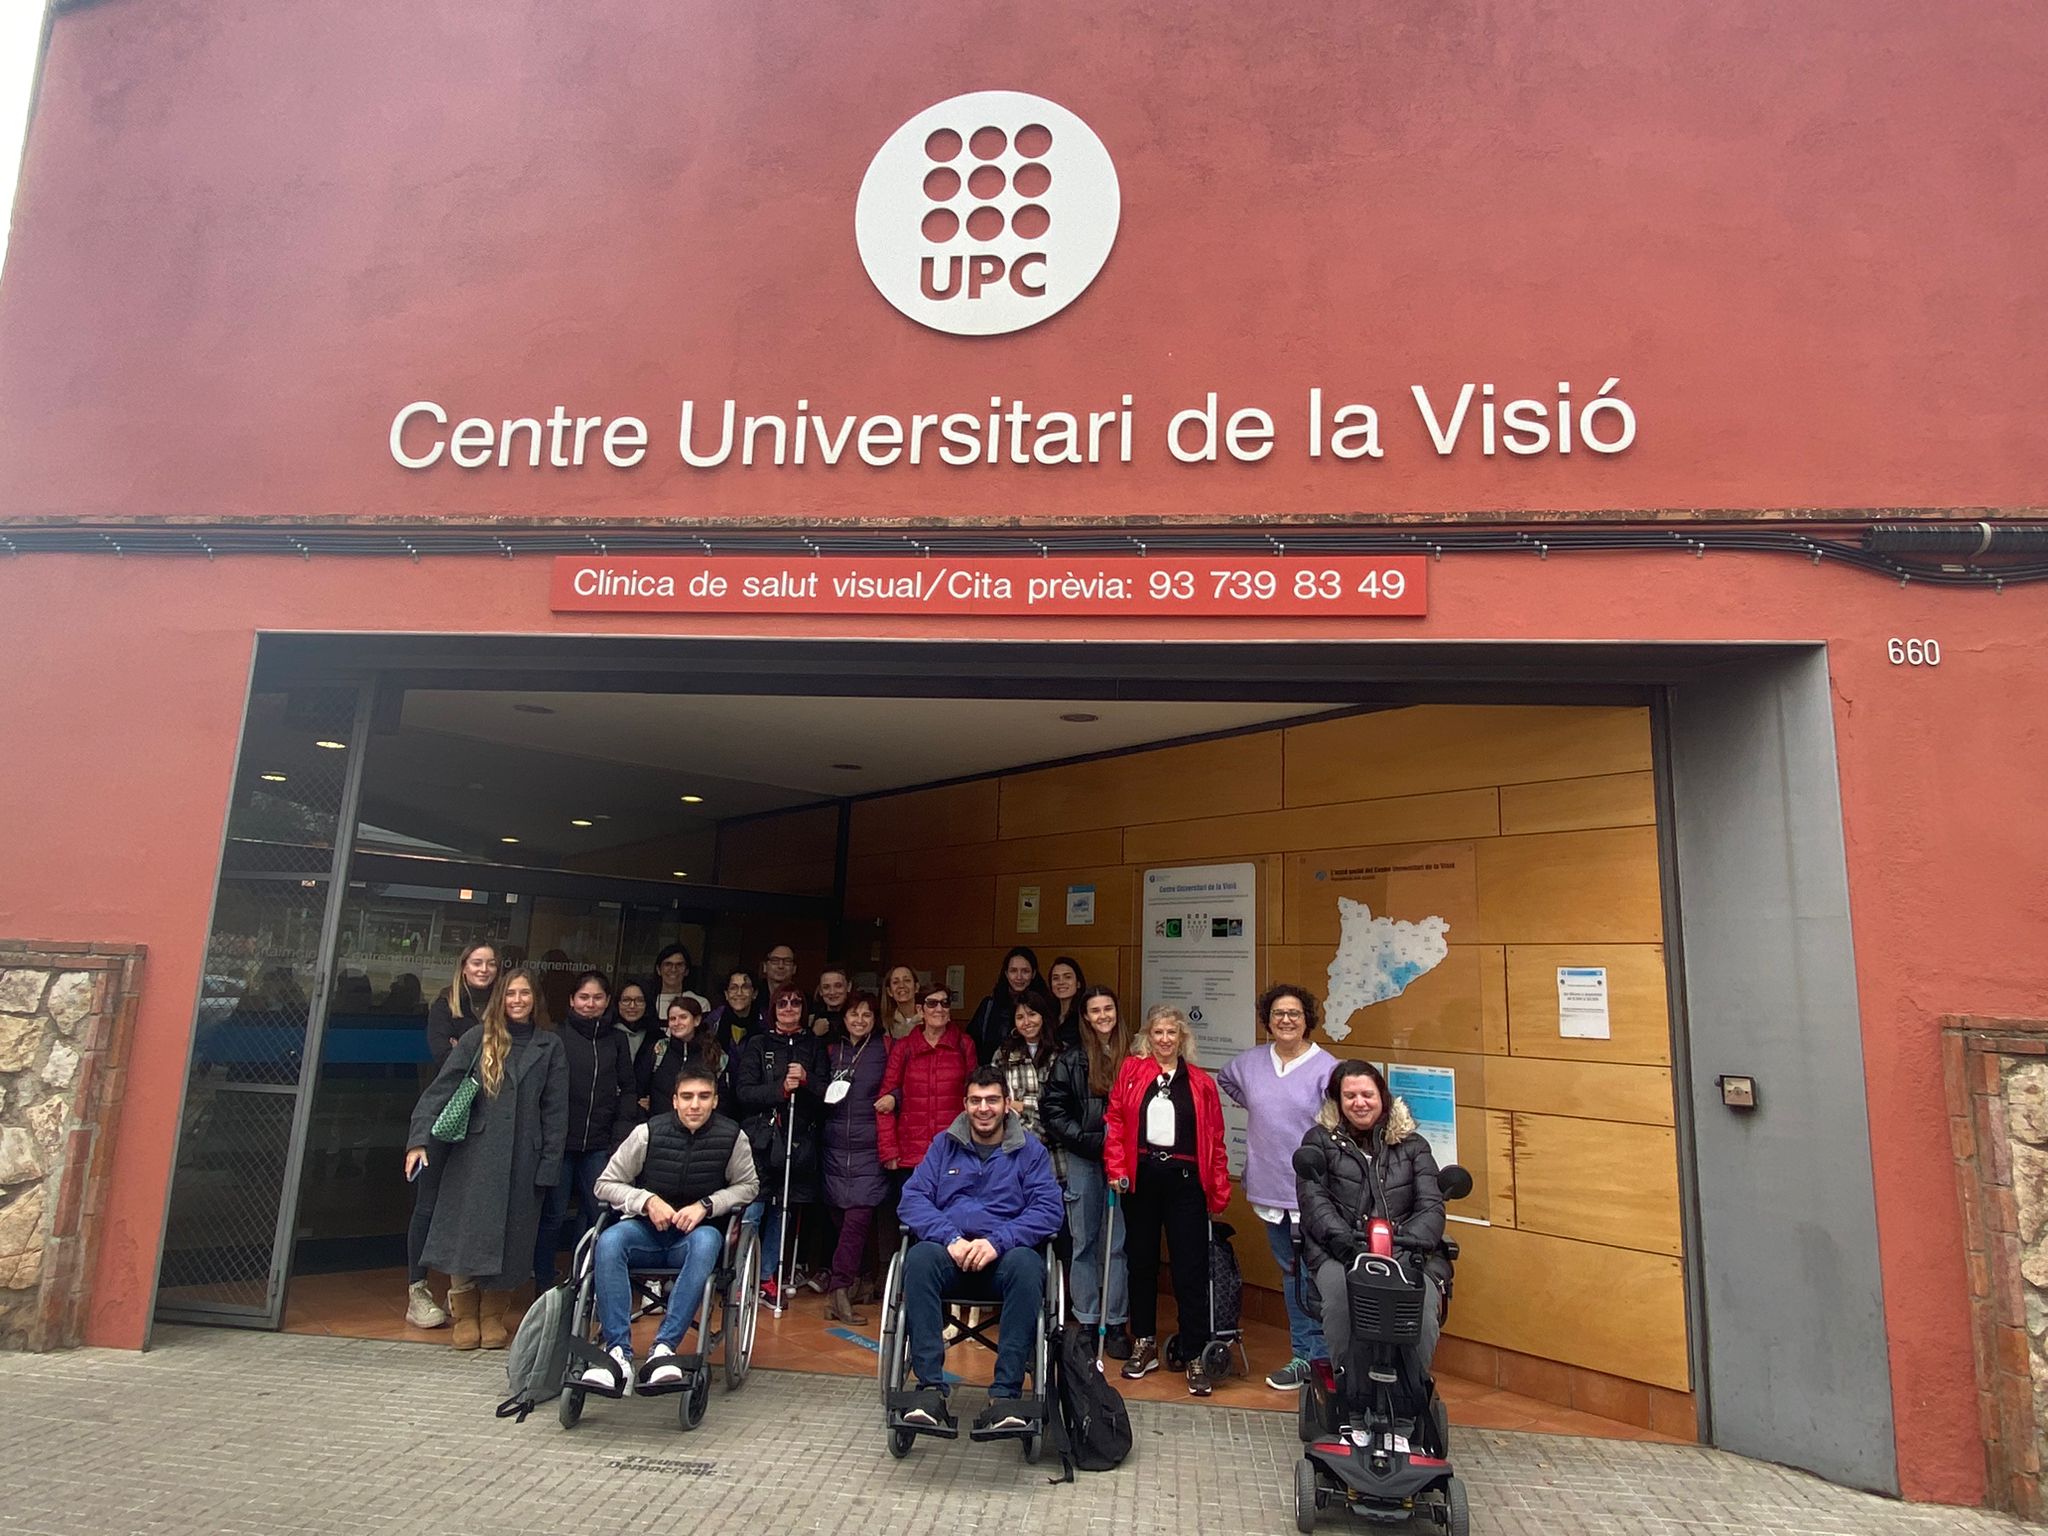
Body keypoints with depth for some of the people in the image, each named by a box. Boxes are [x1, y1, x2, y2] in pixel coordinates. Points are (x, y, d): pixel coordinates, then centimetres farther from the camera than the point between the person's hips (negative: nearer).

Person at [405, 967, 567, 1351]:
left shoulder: (549, 1046, 5)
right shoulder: (478, 1037, 4)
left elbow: (555, 1110, 4)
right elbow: (440, 1088, 0)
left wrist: (549, 1166, -2)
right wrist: (419, 1140, -12)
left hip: (522, 1158, 1)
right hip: (473, 1154, 0)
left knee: (509, 1237, 5)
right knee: (466, 1233, 0)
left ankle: (493, 1316, 22)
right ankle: (466, 1318, 16)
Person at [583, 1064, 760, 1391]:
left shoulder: (732, 1137, -6)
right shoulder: (647, 1133, -6)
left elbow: (749, 1186, 7)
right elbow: (606, 1184, 3)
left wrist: (706, 1206, -10)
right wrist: (647, 1200, -15)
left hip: (695, 1232, -1)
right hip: (647, 1230, 1)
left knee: (706, 1241, -36)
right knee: (609, 1241, -31)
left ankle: (664, 1348, -37)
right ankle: (619, 1351, -32)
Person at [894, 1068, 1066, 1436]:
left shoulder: (1030, 1149, 9)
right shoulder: (944, 1144, 14)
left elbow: (1050, 1209, -3)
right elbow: (913, 1198, 3)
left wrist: (998, 1241, -18)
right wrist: (950, 1238, -15)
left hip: (1005, 1254, -1)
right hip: (950, 1253, 1)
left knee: (1027, 1265, -35)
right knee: (919, 1259, -33)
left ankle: (1005, 1396, -32)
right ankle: (930, 1389, -32)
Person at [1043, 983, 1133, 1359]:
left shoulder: (1132, 1057, 2)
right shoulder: (1071, 1058, 1)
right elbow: (1053, 1109, -1)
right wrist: (1087, 1140, -9)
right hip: (1082, 1160, 0)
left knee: (1118, 1243, 4)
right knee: (1084, 1243, 8)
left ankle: (1116, 1324, 14)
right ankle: (1086, 1323, 18)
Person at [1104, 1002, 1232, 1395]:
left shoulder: (1201, 1082, 4)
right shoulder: (1131, 1072, 3)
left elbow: (1215, 1139, 4)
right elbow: (1115, 1122, 1)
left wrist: (1219, 1190, 2)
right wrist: (1116, 1169, -7)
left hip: (1185, 1181, -1)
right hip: (1141, 1178, 1)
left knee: (1191, 1270, 0)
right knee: (1141, 1262, 13)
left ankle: (1195, 1358, 11)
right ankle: (1144, 1345, 29)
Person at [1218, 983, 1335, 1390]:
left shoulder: (1326, 1068, -11)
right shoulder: (1250, 1062, 6)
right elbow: (1224, 1081, 28)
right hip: (1270, 1188, 6)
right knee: (1290, 1272, 16)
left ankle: (1320, 1358, 8)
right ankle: (1302, 1353, 27)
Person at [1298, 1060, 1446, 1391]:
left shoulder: (1412, 1145, 18)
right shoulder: (1320, 1140, 15)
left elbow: (1432, 1205, 7)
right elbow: (1313, 1199, 2)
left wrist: (1412, 1241, -14)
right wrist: (1343, 1239, -17)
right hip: (1337, 1252, -1)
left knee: (1423, 1302, -31)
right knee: (1341, 1296, -35)